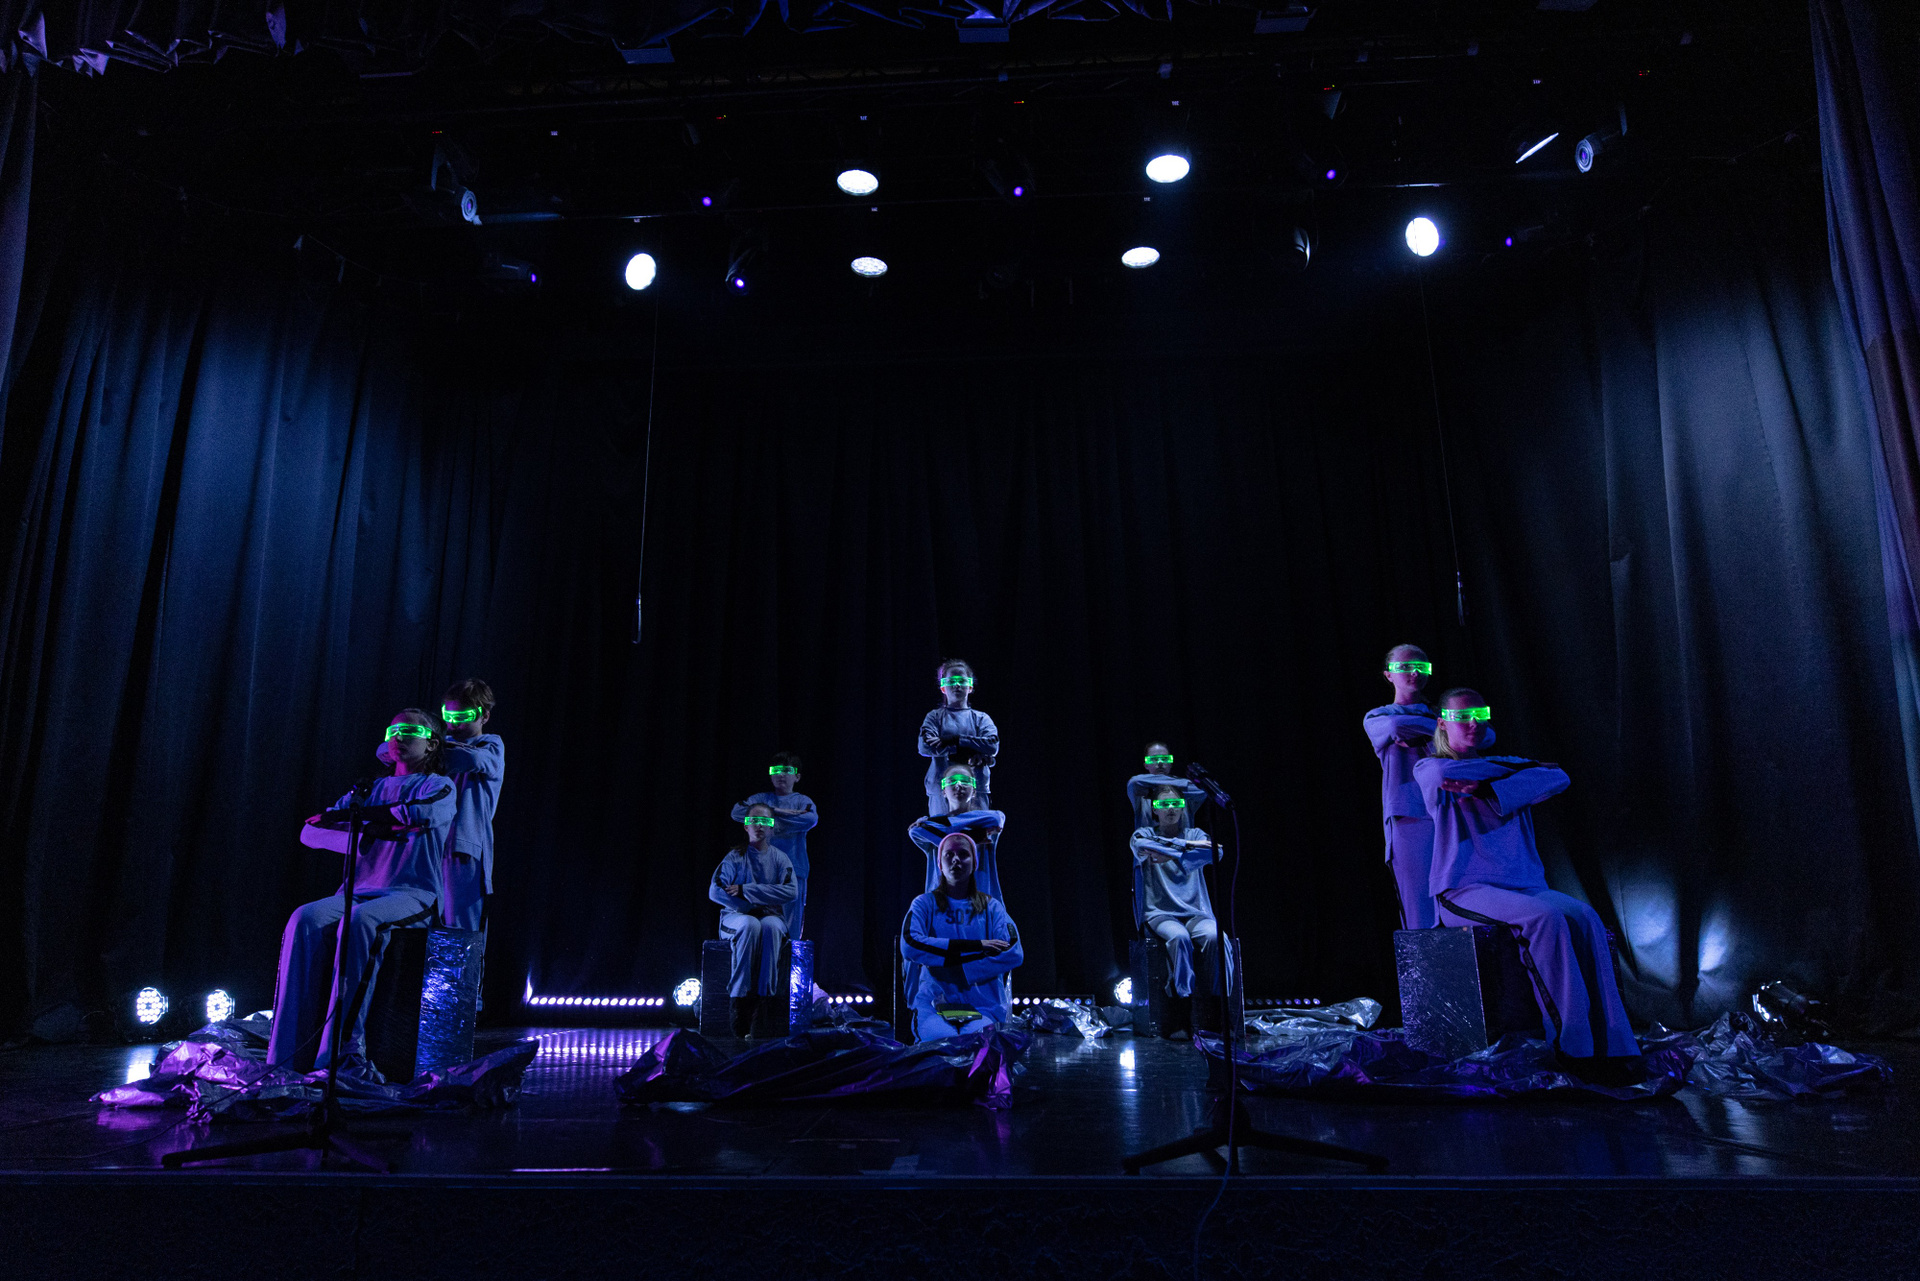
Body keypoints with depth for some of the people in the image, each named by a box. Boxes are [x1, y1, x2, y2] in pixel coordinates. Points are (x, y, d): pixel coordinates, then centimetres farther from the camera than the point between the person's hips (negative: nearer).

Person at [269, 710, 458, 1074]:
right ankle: (288, 1056, -28)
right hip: (360, 891, 5)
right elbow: (310, 832, 14)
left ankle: (344, 1051, -34)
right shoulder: (372, 789, 23)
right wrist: (364, 837, -5)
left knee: (359, 920, -35)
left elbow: (423, 813, -19)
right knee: (306, 918, -26)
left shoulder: (439, 786, 7)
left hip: (413, 894, -5)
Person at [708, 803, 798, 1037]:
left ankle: (764, 994, -35)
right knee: (751, 925, -36)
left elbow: (790, 891, -9)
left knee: (770, 926, -35)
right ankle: (740, 997, -36)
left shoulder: (780, 859, 7)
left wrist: (746, 890, -15)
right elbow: (715, 892, -6)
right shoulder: (735, 857, 3)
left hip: (771, 917, 1)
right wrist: (749, 907, -15)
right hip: (736, 916, -1)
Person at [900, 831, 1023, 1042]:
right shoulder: (925, 904, 11)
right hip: (933, 1004, -1)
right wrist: (976, 946, -11)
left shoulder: (991, 907, 13)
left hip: (984, 1006, 1)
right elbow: (909, 946, -10)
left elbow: (1013, 955, -4)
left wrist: (948, 966, -12)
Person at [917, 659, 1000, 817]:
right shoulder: (934, 716, 11)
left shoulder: (981, 718, 13)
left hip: (976, 788, 1)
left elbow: (993, 745, -5)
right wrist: (971, 750, -12)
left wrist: (952, 740, -12)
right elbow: (925, 747, -7)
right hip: (941, 790, -1)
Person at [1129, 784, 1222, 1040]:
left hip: (1195, 911, 2)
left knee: (1215, 936, -30)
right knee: (1179, 937, -34)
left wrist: (1172, 856, -19)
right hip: (1160, 913, -2)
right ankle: (1181, 1010, -26)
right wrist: (1187, 845, -16)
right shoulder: (1144, 834, 10)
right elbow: (1142, 846, -16)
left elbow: (1215, 852, -9)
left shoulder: (1194, 834, 14)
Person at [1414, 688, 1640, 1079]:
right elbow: (1443, 772, -21)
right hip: (1463, 891, -5)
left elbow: (1558, 778, -1)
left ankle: (1613, 1045, -24)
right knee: (1545, 916, -30)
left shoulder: (1506, 768, 19)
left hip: (1522, 884, 5)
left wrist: (1484, 789, -14)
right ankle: (1574, 1045, -25)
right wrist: (1522, 766, -6)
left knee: (1584, 917, -23)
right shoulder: (1428, 769, 5)